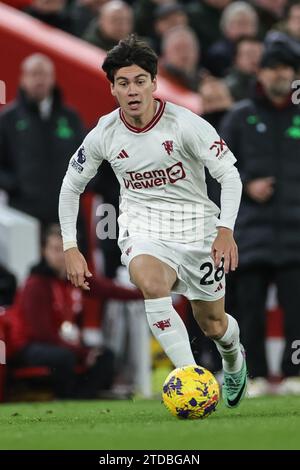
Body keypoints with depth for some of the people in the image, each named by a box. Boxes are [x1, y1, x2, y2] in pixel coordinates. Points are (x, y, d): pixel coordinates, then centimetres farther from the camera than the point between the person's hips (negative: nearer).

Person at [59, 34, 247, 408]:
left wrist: (226, 230, -29)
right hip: (142, 227, 0)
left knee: (212, 324, 12)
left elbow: (230, 175, -14)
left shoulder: (185, 124, -16)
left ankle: (234, 361, 50)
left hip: (195, 226, 0)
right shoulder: (103, 135, -7)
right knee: (151, 283, -35)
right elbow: (71, 185, 8)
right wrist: (70, 248, 3)